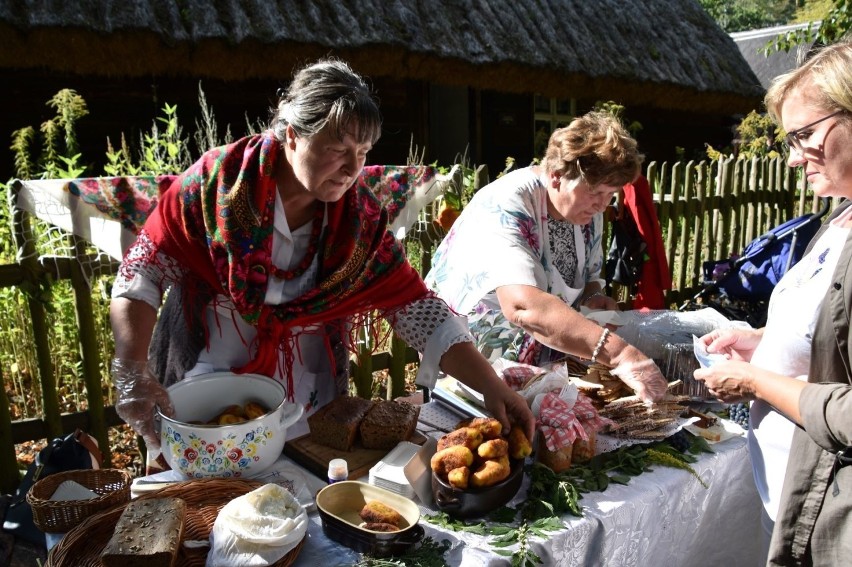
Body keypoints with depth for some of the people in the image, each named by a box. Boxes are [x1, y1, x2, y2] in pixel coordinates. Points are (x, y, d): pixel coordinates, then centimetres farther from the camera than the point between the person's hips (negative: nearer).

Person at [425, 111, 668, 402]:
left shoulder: (588, 210, -1)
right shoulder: (505, 208, -26)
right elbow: (523, 306, -41)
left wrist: (593, 297, -7)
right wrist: (620, 354, -46)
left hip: (541, 366, 7)